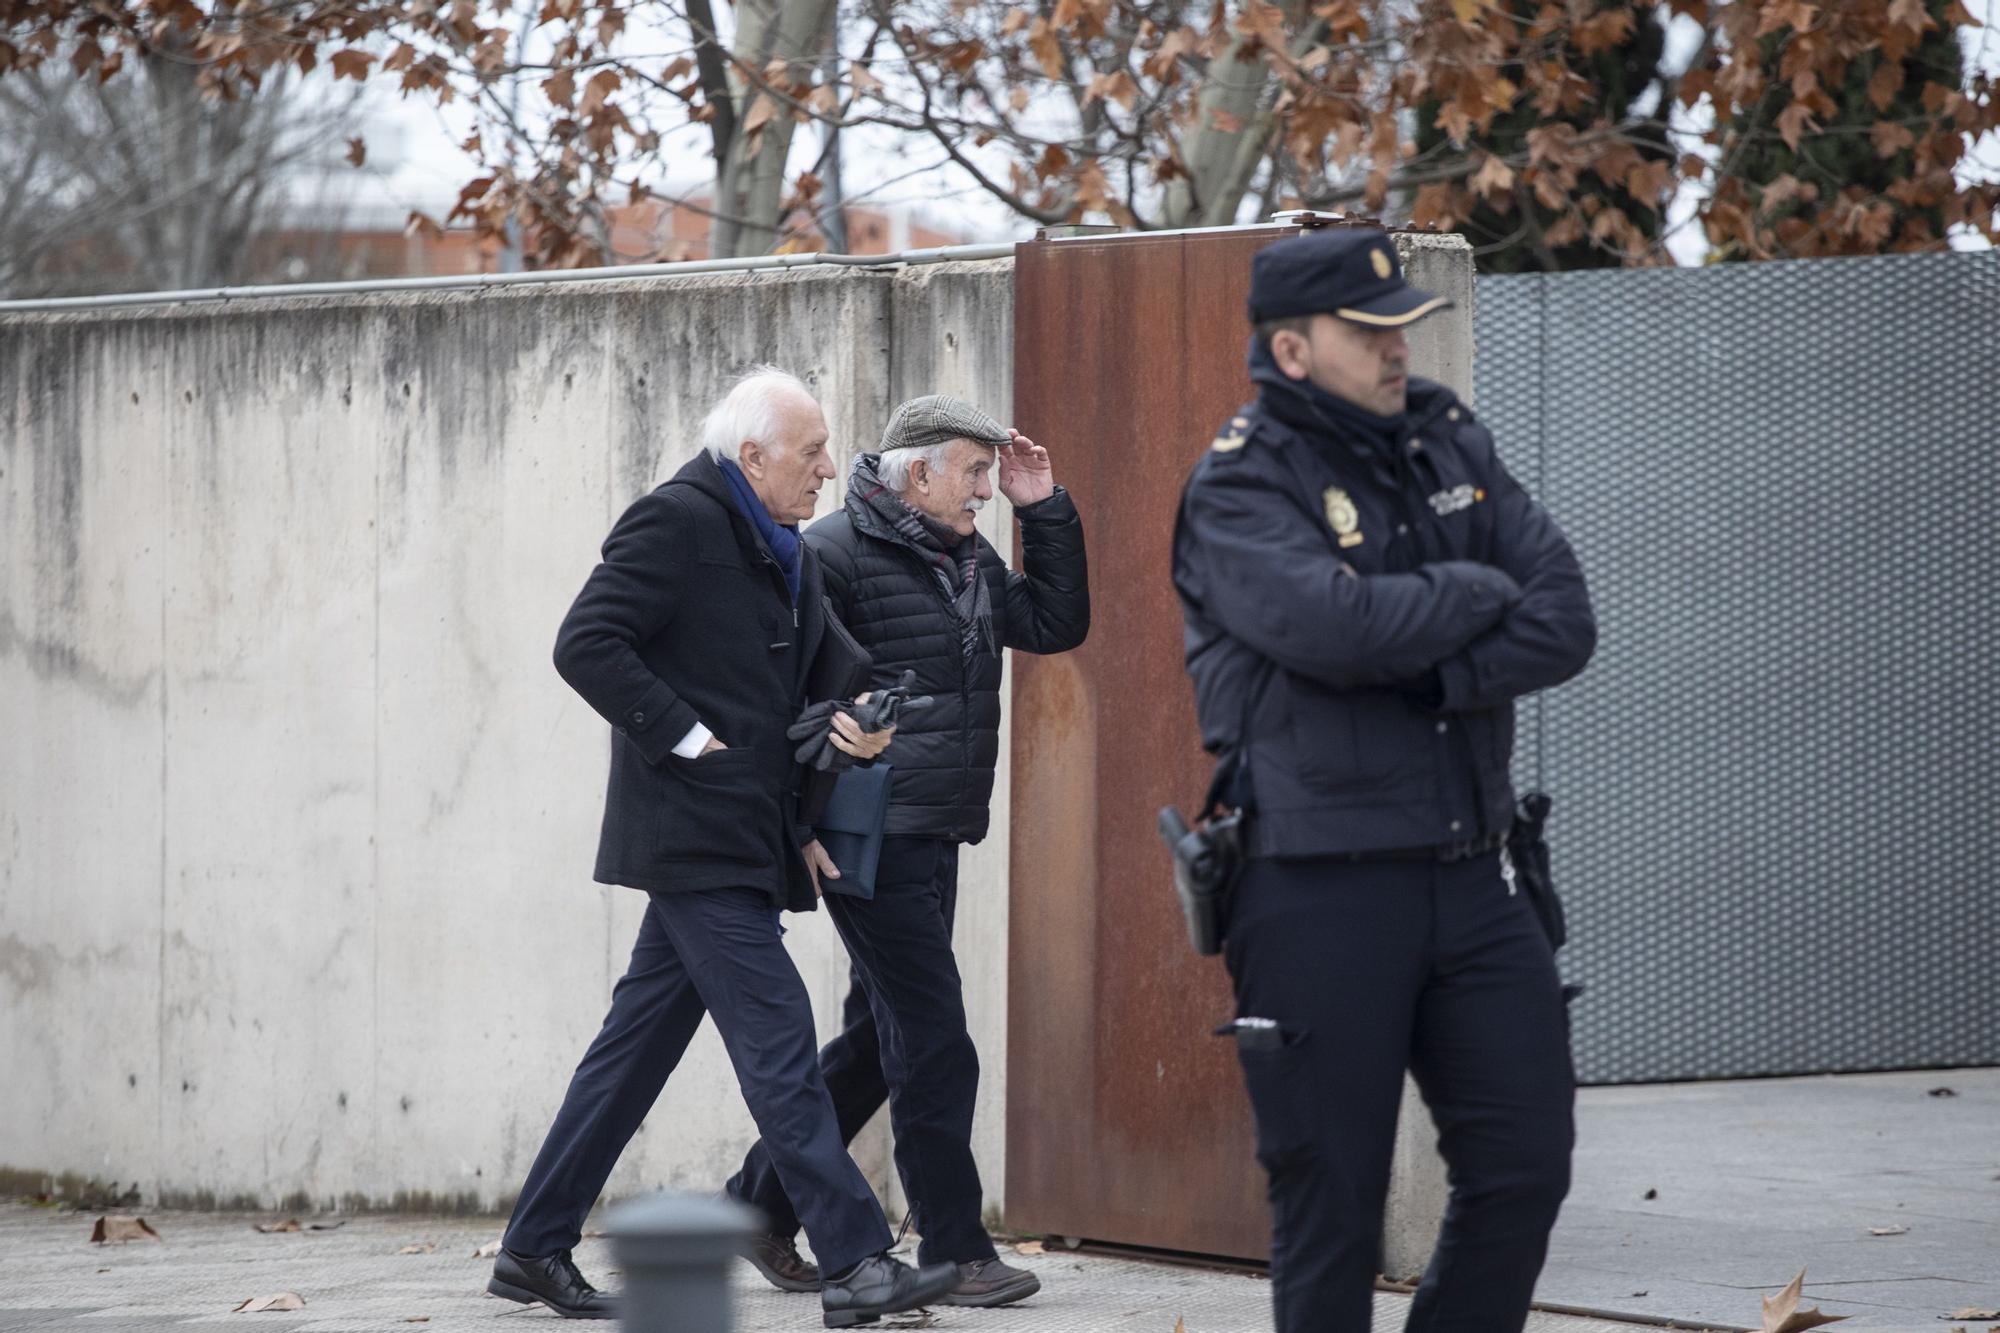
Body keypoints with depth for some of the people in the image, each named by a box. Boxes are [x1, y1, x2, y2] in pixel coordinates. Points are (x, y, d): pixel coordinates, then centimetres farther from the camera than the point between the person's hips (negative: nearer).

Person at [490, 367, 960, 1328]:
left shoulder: (786, 554, 18)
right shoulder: (676, 523, -10)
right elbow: (586, 645, -16)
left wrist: (846, 731, 7)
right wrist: (684, 734, -18)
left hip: (740, 841, 9)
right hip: (693, 836, -9)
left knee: (641, 1040, 12)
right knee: (776, 1036, -13)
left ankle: (534, 1250, 18)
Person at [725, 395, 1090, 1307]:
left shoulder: (968, 560, 15)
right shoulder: (837, 554, -11)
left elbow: (1055, 625, 19)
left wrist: (1044, 512, 10)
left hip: (935, 839, 9)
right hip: (873, 843, -9)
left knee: (881, 1041, 14)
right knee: (934, 1048, -9)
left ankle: (760, 1205, 25)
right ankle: (954, 1252, -5)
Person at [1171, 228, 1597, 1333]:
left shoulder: (1450, 446, 12)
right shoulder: (1239, 487, -6)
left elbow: (1564, 621, 2)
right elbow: (1335, 625, -25)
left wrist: (1428, 680, -13)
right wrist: (1478, 594, -8)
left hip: (1468, 877, 6)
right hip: (1318, 895, -6)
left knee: (1525, 1167, 4)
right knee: (1332, 1197, -2)